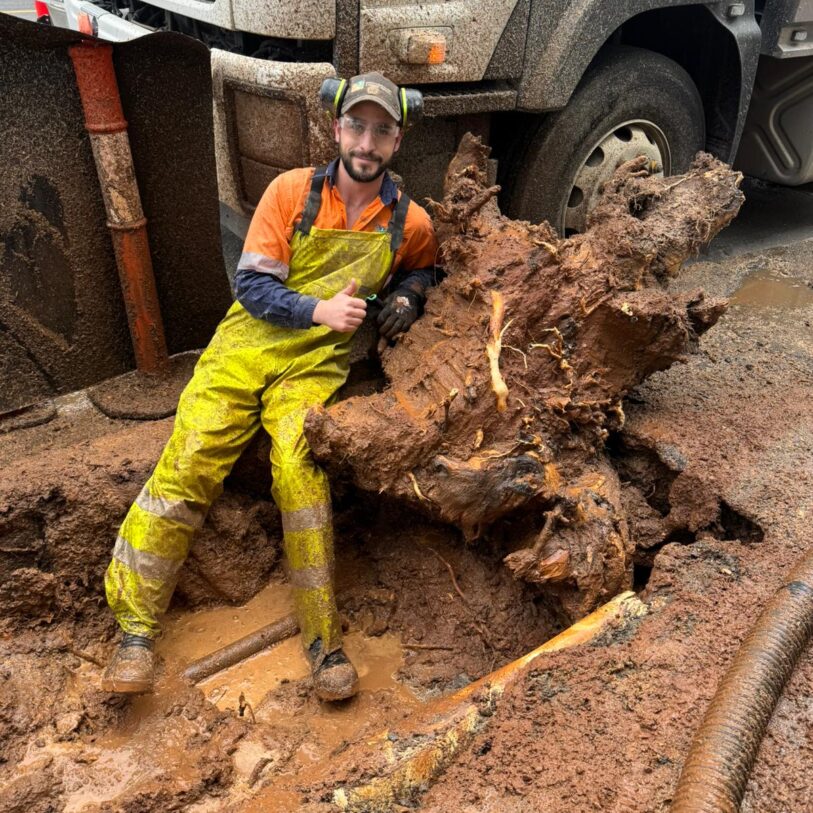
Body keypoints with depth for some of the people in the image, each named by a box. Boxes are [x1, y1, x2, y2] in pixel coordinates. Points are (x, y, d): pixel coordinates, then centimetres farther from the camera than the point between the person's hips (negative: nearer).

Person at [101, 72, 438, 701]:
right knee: (187, 465, -14)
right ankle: (136, 629, -5)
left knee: (300, 473, -25)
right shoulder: (292, 191, 2)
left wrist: (407, 295, 6)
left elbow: (423, 268, 30)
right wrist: (318, 309, -16)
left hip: (316, 365, 0)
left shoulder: (410, 223, 7)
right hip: (246, 345, 1)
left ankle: (324, 642, -15)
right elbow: (251, 284, -2)